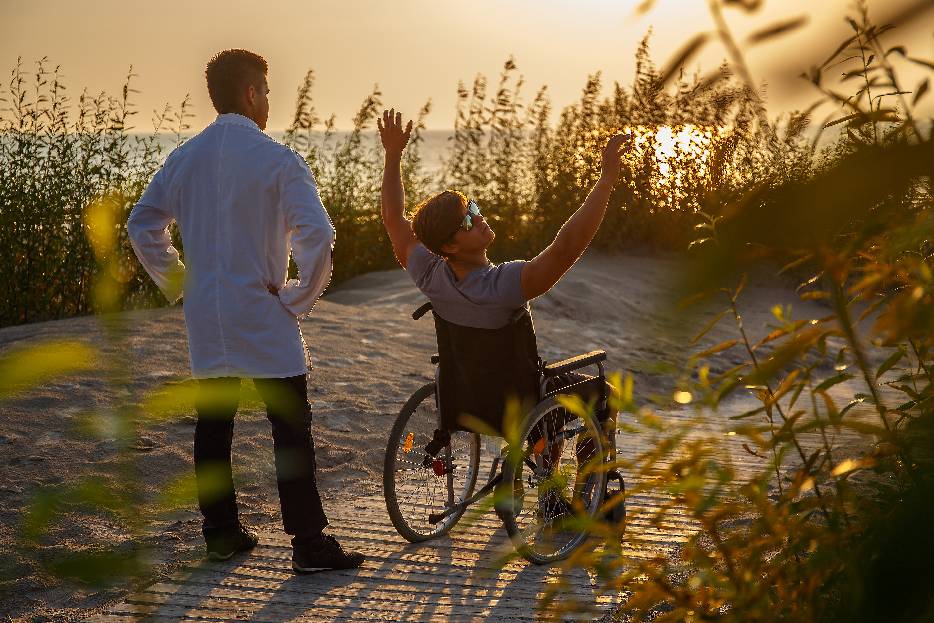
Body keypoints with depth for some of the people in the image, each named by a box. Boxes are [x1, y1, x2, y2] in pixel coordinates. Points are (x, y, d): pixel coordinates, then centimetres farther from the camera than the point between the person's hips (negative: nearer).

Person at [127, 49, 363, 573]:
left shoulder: (185, 158, 6)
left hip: (205, 320, 6)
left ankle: (221, 533, 22)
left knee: (213, 426, 14)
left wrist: (179, 283, 16)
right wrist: (301, 297, -9)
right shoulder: (277, 159, -12)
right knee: (292, 428, 0)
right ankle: (309, 543, 2)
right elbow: (317, 234, -22)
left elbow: (142, 224, 11)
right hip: (263, 319, -6)